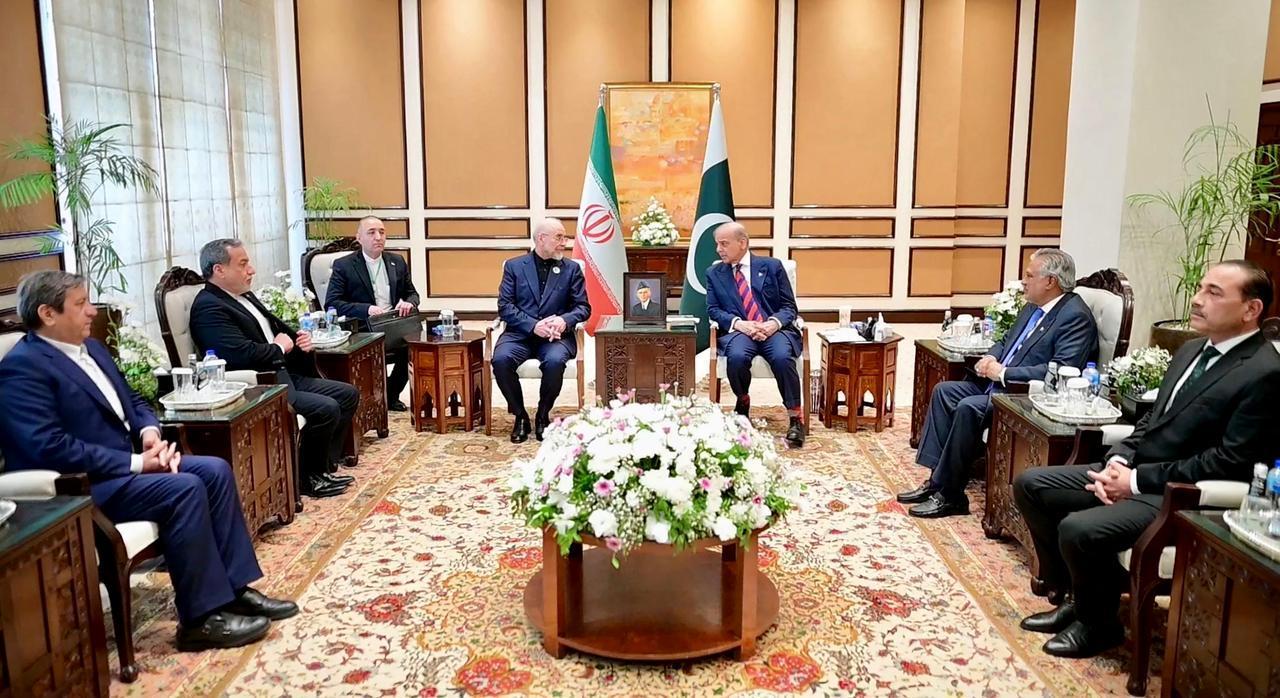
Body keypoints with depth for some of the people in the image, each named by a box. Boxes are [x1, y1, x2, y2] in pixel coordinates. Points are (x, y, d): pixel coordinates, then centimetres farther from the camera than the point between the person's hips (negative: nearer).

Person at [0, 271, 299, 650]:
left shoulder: (90, 348, 14)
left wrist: (150, 431, -2)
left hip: (128, 460, 9)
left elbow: (132, 400, 22)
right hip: (81, 487, -9)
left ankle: (234, 588, -4)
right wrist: (136, 463, -21)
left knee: (215, 470, -8)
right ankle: (201, 618, -19)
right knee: (185, 488, -27)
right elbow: (50, 448, -24)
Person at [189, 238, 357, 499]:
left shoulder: (245, 296, 16)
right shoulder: (208, 307, -15)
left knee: (348, 394, 7)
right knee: (326, 409, -24)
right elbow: (242, 354, -27)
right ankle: (310, 478, -3)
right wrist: (279, 348, -10)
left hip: (283, 375, 11)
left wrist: (298, 339, 4)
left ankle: (324, 466, 11)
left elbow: (279, 331, 26)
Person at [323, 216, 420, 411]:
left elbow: (412, 293, 20)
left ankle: (391, 395, 0)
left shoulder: (397, 262, 13)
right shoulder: (343, 265, -1)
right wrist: (366, 309, -22)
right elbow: (331, 303, -8)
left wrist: (409, 303, -6)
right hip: (363, 329, -4)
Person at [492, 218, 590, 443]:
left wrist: (564, 320, -16)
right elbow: (504, 306, 0)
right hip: (520, 333, 0)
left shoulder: (571, 269, 11)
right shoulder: (514, 266, 8)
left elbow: (583, 307, 6)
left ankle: (543, 416, -8)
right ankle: (520, 416, -8)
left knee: (555, 361, -34)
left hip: (556, 334, 0)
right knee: (500, 359, -30)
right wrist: (534, 325, -16)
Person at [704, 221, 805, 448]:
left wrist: (774, 323, -14)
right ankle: (743, 402, -2)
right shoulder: (714, 273, 16)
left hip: (774, 329, -1)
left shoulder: (772, 266, 11)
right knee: (737, 357, -33)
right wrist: (738, 324, -13)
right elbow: (713, 309, 6)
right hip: (738, 331, 1)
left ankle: (796, 418, -19)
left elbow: (789, 306, 8)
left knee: (782, 357, -34)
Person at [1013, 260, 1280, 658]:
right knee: (1030, 484, 3)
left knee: (1077, 529, -28)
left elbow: (1229, 461, -19)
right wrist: (1118, 460, -2)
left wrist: (1137, 479, -18)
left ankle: (1098, 622, 3)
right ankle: (1078, 595, 14)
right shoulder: (1192, 350, 12)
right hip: (1134, 472, 9)